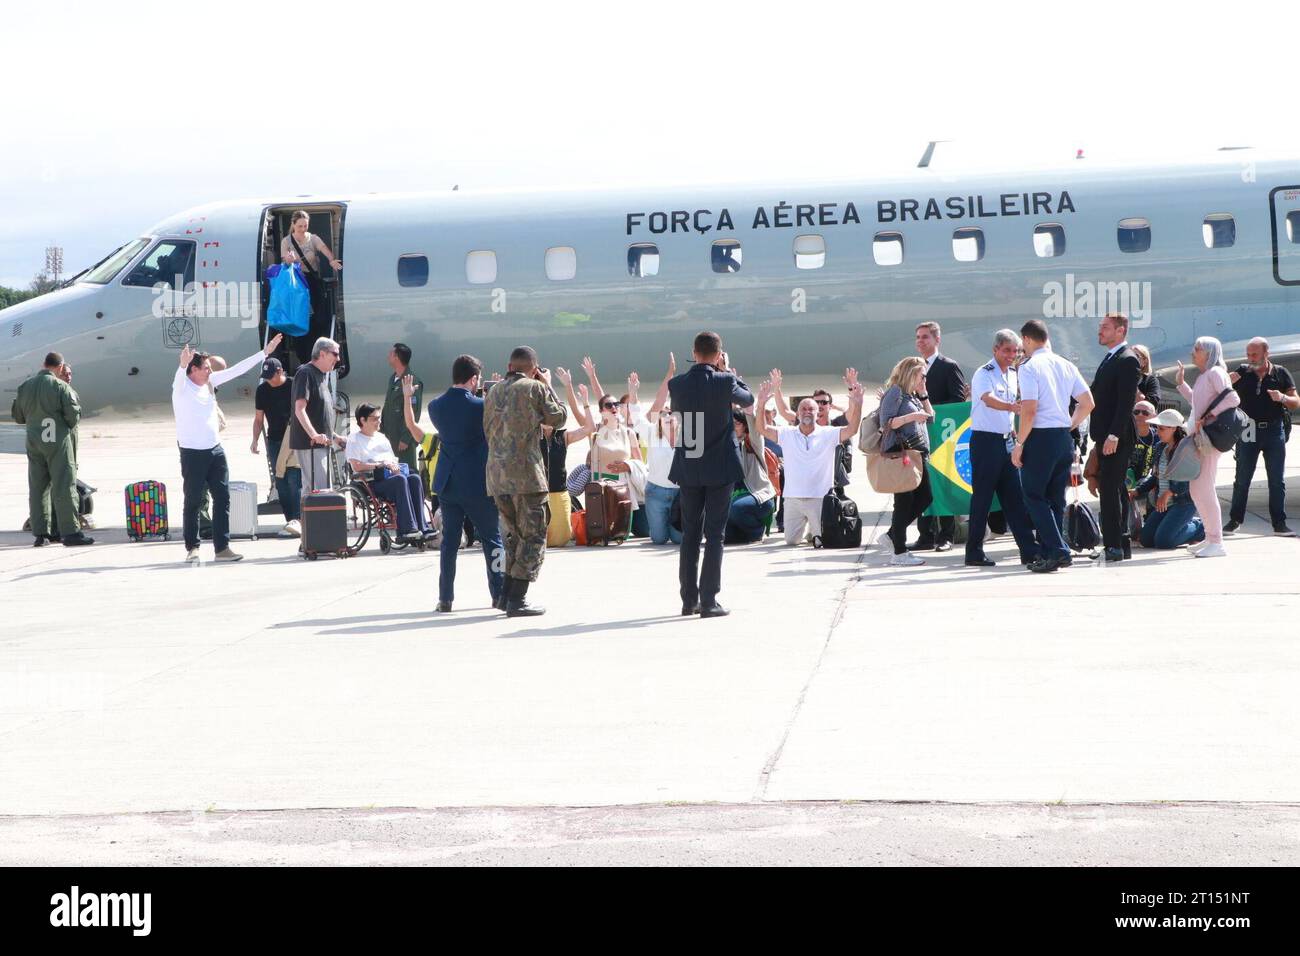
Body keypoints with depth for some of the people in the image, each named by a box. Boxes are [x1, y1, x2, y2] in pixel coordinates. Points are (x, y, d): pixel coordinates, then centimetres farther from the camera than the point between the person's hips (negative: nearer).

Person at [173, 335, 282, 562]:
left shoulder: (210, 382, 9)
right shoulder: (182, 387, -9)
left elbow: (236, 370, 13)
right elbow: (179, 378, -33)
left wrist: (265, 352, 14)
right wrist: (183, 365, -56)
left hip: (215, 451, 6)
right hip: (192, 453, -6)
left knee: (222, 498, 1)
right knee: (193, 502, 2)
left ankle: (222, 547, 4)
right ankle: (192, 548, 11)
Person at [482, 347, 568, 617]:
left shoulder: (493, 392, 13)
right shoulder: (535, 388, -5)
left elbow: (487, 430, 16)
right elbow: (559, 417, 6)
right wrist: (548, 386, 15)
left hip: (496, 475, 6)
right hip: (526, 473, -6)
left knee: (514, 535, 18)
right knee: (533, 538, 0)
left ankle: (508, 596, 16)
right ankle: (517, 600, -7)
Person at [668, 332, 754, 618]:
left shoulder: (676, 384, -3)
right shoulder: (723, 382, -13)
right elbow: (748, 399, 5)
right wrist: (728, 370, 13)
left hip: (687, 469, 3)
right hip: (720, 469, -3)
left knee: (690, 533, 12)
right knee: (714, 534, 1)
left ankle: (689, 600, 15)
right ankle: (708, 601, -3)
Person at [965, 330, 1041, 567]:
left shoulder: (1013, 375, 13)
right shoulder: (984, 374, -12)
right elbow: (989, 400, -31)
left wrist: (1013, 431, 16)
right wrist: (1012, 407, -47)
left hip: (1006, 441, 7)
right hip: (985, 441, -7)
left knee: (1015, 496, 5)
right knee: (982, 497, -3)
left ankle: (1028, 550, 4)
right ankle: (974, 552, 4)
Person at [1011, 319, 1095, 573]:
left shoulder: (1030, 367, -11)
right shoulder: (1066, 366, 10)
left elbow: (1029, 410, -18)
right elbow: (1088, 403, 10)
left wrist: (1019, 443, -10)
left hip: (1040, 437, -7)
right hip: (1064, 437, 7)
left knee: (1034, 497, -1)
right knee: (1056, 498, 13)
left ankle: (1058, 551, -11)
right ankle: (1048, 554, 14)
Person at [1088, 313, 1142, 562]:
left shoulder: (1127, 360, -12)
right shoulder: (1110, 359, 19)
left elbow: (1126, 401, -19)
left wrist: (1113, 435, -24)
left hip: (1117, 438, -10)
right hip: (1106, 436, 10)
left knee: (1110, 489, -12)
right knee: (1115, 490, 12)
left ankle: (1113, 547, -12)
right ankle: (1121, 546, 17)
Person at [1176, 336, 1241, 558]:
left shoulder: (1215, 373, -9)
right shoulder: (1203, 376, 19)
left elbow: (1233, 398, -20)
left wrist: (1208, 417, -21)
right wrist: (1181, 383, 29)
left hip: (1210, 438, -10)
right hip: (1199, 438, 10)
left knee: (1204, 489, -11)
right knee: (1196, 490, 13)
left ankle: (1216, 543, -9)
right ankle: (1211, 538, 20)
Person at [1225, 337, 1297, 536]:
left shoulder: (1280, 374, 2)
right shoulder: (1242, 372, 3)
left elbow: (1296, 402, 5)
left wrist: (1282, 398, -16)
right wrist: (1228, 383, -15)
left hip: (1274, 430, 0)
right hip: (1248, 431, 0)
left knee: (1277, 480, 2)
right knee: (1242, 479, 3)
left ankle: (1279, 523, 6)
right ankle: (1235, 520, 11)